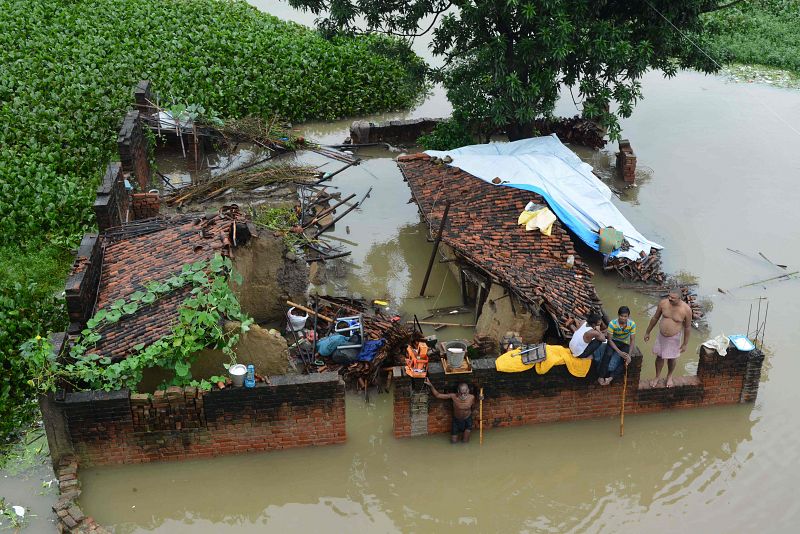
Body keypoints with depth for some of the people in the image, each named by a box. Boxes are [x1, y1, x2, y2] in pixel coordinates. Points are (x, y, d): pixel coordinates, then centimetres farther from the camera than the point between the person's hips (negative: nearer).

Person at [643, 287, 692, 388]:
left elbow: (687, 327, -10)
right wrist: (648, 332, 8)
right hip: (661, 336, 2)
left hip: (674, 338, -2)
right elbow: (655, 318, 0)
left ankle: (669, 376, 46)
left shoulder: (686, 309, -23)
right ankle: (657, 376, 41)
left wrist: (685, 344, -3)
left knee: (671, 359, 18)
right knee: (659, 357, 18)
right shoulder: (663, 303, -16)